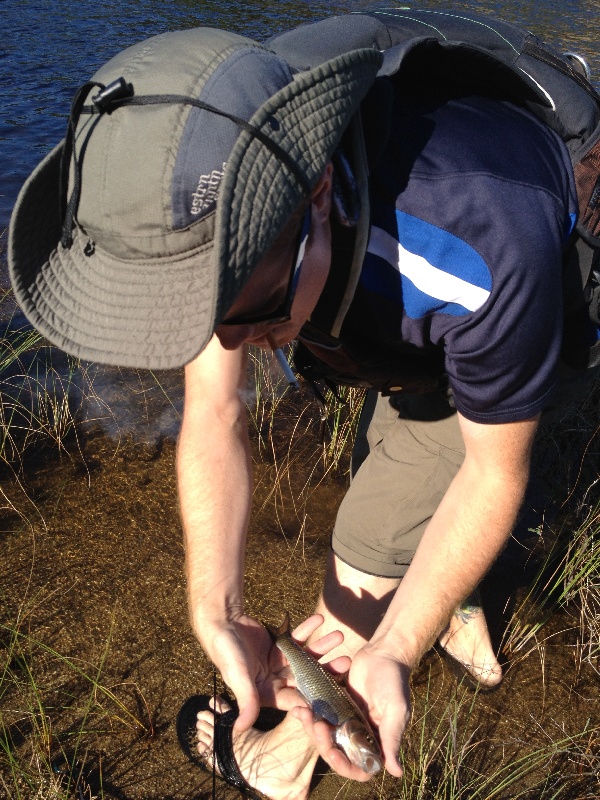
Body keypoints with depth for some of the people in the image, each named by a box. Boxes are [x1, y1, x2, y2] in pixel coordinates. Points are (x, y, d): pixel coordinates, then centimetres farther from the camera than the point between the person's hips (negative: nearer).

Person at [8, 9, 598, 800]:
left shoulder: (484, 257, -46)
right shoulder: (199, 192, -29)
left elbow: (494, 474, -28)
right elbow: (214, 417, -22)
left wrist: (394, 653, -32)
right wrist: (217, 615, -30)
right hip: (405, 317, 6)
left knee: (364, 565, -3)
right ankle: (455, 616, 52)